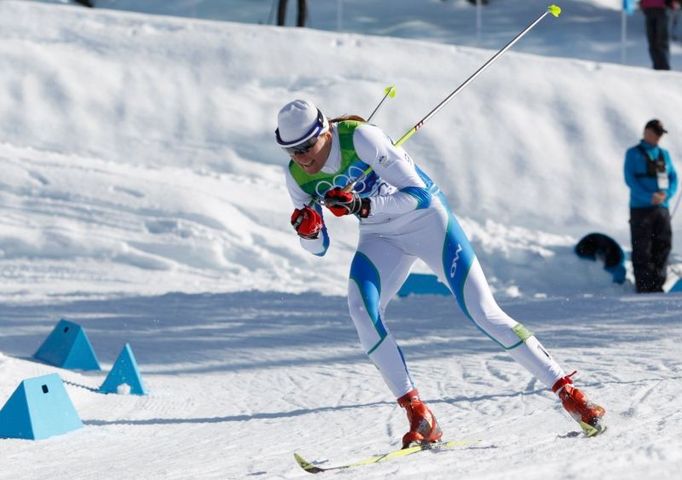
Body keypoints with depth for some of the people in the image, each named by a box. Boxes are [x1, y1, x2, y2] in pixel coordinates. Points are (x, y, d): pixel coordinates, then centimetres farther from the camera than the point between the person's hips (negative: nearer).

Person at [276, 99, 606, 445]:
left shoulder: (359, 137, -28)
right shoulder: (297, 177, -11)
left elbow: (419, 194, -28)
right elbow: (318, 248, -2)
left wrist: (362, 205, -40)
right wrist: (308, 230, -25)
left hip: (426, 217, -5)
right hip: (381, 237, 5)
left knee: (482, 312, -11)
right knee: (360, 308, -23)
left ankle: (566, 389, 0)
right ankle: (418, 416, -18)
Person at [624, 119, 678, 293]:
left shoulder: (664, 154, 16)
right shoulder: (633, 153, 1)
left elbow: (673, 177, 12)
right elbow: (630, 179, -8)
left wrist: (666, 194, -10)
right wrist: (649, 197, -19)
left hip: (662, 207, 5)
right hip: (641, 207, -5)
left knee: (663, 246, 2)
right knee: (642, 250, -5)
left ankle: (657, 285, 9)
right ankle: (643, 287, -3)